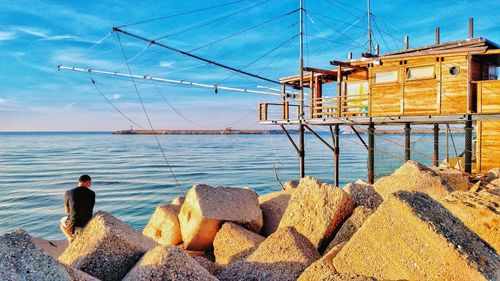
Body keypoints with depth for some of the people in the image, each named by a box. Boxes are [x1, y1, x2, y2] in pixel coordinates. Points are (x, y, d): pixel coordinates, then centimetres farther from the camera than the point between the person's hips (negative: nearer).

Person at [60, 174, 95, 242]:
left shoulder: (68, 193, -5)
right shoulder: (92, 193, -2)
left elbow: (67, 211, 9)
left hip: (73, 224, -2)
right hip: (88, 224, 2)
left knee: (62, 221, 35)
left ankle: (71, 239, 12)